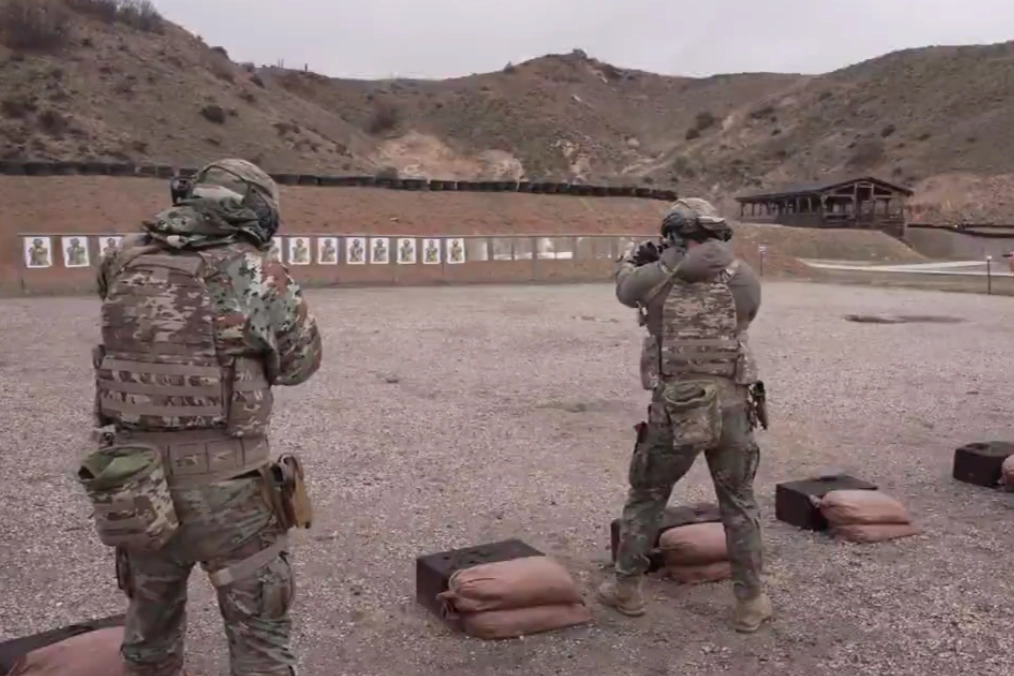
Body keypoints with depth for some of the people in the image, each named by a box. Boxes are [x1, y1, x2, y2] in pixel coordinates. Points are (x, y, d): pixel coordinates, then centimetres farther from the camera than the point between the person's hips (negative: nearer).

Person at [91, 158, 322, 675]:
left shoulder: (125, 263, 1)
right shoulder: (260, 277, -11)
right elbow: (300, 363, 2)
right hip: (225, 483, -4)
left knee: (150, 617, 27)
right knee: (260, 629, 13)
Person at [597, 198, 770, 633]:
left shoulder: (656, 278, -2)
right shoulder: (744, 279, 1)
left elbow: (625, 288, 20)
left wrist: (631, 261, 44)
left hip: (675, 410, -1)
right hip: (732, 408, 1)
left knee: (646, 498, 17)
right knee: (739, 506, 18)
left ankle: (626, 589, 27)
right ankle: (751, 601, 21)